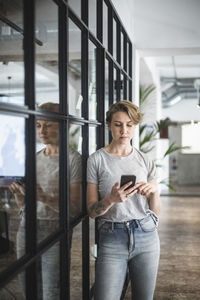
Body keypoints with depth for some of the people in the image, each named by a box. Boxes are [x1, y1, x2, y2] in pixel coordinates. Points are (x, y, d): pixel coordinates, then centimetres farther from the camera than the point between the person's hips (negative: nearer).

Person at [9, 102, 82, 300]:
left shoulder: (73, 159, -6)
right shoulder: (34, 158, 11)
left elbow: (75, 209, -9)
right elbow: (23, 206, 15)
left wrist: (44, 197, -23)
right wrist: (17, 193, -7)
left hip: (54, 232, -5)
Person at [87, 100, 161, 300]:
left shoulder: (145, 161, 7)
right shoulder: (97, 160, -1)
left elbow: (156, 211, 9)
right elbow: (91, 211, -2)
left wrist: (153, 190, -11)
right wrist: (111, 199, -21)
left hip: (146, 236, 3)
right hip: (111, 238, -2)